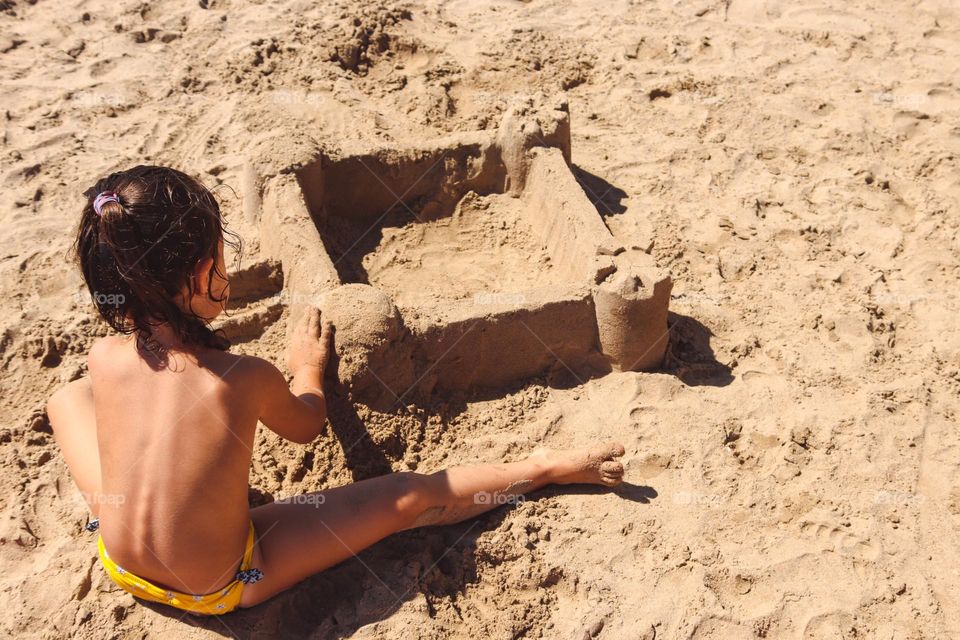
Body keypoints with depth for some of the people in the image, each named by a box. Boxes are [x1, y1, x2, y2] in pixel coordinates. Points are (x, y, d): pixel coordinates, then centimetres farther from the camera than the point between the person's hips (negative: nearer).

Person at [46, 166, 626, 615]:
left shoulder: (103, 358, -17)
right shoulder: (247, 377, -25)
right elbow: (307, 424, -2)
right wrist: (308, 369, 16)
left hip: (122, 565, 4)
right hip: (222, 586, -3)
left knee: (69, 395, 19)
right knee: (409, 496, -3)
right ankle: (547, 468, 9)